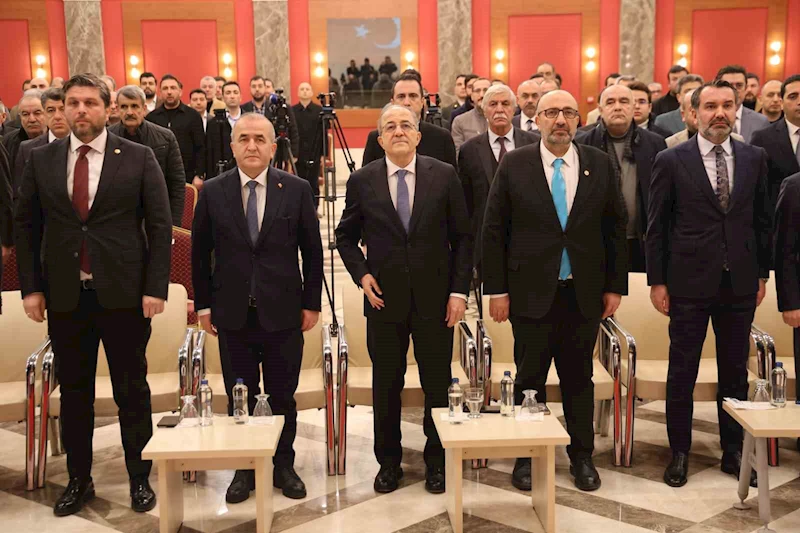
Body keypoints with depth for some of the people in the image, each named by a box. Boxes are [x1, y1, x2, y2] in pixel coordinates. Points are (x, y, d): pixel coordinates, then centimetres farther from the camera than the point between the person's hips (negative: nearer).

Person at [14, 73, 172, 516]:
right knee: (73, 392, 11)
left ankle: (140, 478, 22)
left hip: (124, 293, -2)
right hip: (65, 296, 2)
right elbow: (25, 226, 8)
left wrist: (155, 288, -8)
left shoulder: (138, 158, -2)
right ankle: (78, 480, 26)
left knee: (132, 391, 8)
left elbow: (159, 226, -2)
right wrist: (31, 287, 2)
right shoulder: (41, 160, 5)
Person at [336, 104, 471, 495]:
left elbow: (462, 237, 2)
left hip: (435, 298, 0)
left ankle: (436, 461, 25)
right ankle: (388, 461, 26)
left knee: (437, 385, 8)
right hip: (384, 298, 1)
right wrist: (361, 274, -5)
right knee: (386, 385, 10)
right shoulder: (362, 181, 0)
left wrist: (459, 290, -4)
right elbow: (346, 237, 10)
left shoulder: (444, 176, -1)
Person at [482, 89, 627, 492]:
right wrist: (497, 290, -6)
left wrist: (615, 286, 4)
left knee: (579, 378, 12)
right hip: (531, 292, -2)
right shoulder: (514, 165, -2)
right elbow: (493, 230, -2)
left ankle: (582, 456, 26)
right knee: (529, 378, 7)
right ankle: (526, 457, 21)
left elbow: (615, 228, 7)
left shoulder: (600, 165, 4)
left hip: (584, 294, 2)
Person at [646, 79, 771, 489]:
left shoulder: (754, 158, 5)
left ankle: (733, 451, 26)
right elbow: (656, 226, -2)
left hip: (739, 284, 3)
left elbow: (762, 220, 11)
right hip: (689, 283, -3)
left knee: (735, 371, 12)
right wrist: (657, 281, -4)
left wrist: (762, 274, 9)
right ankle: (679, 452, 20)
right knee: (682, 373, 6)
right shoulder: (671, 160, -4)